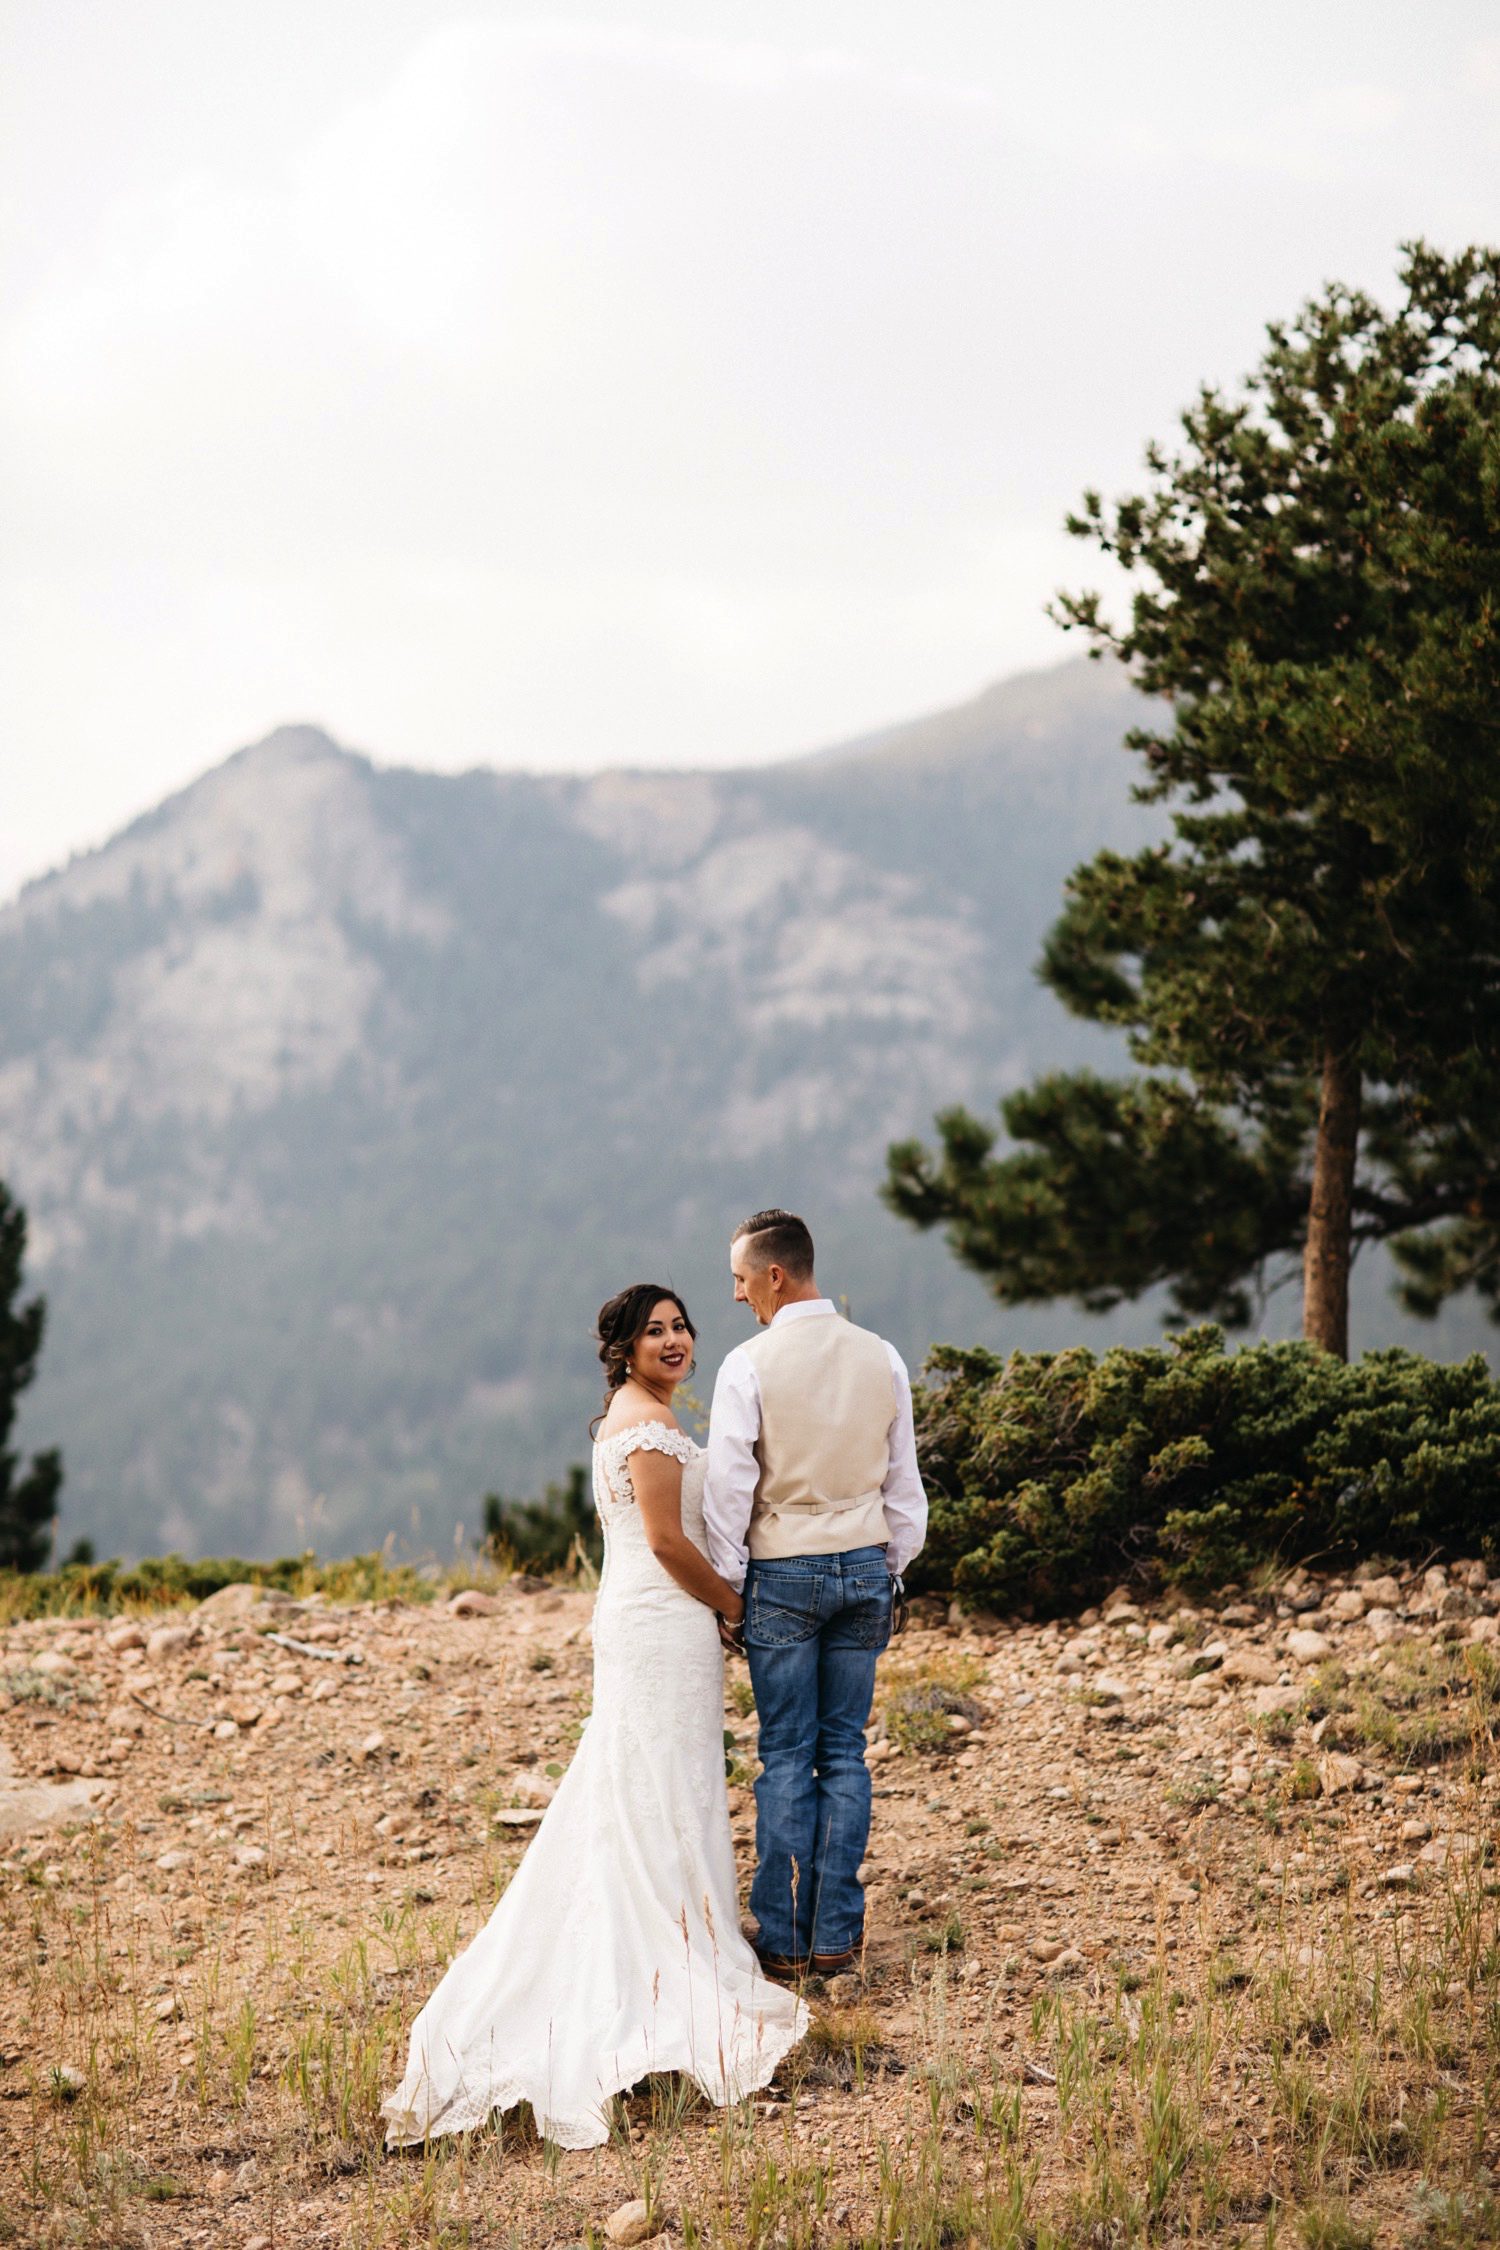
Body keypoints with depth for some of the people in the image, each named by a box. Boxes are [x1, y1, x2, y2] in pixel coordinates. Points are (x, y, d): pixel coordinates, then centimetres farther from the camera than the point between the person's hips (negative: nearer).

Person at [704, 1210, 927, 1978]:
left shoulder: (749, 1366, -12)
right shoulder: (881, 1358, 2)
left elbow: (729, 1486, -9)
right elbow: (903, 1482, 8)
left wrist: (725, 1583, 1)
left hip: (782, 1573, -4)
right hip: (864, 1567, 4)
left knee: (786, 1756, 2)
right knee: (845, 1753, 8)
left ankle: (785, 1940, 5)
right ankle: (836, 1935, 8)